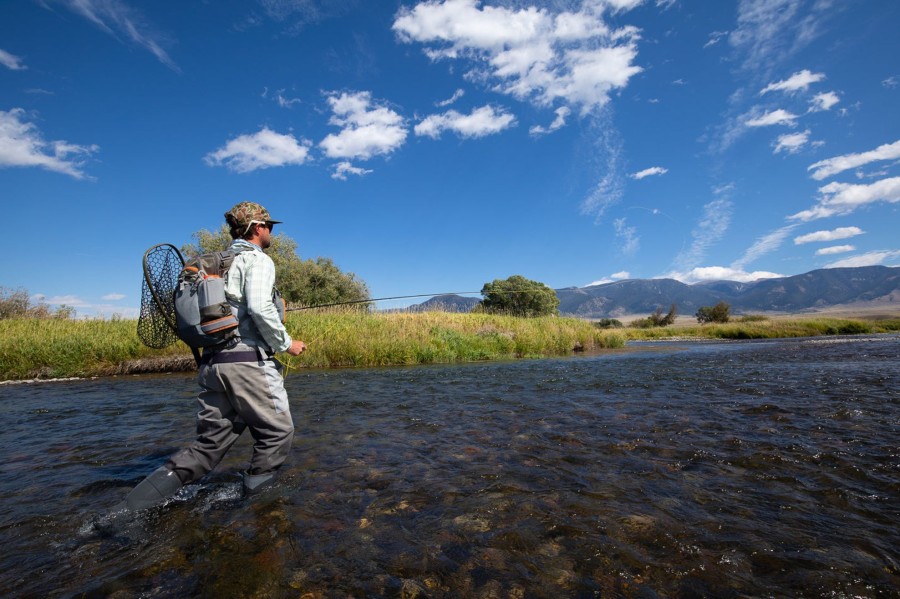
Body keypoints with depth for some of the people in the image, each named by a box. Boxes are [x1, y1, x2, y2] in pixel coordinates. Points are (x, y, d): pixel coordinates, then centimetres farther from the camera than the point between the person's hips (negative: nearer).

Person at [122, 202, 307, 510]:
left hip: (212, 363, 8)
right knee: (277, 433, 7)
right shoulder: (258, 260, -6)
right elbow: (259, 308, -21)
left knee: (210, 444, 13)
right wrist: (286, 343, -10)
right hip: (248, 362, -8)